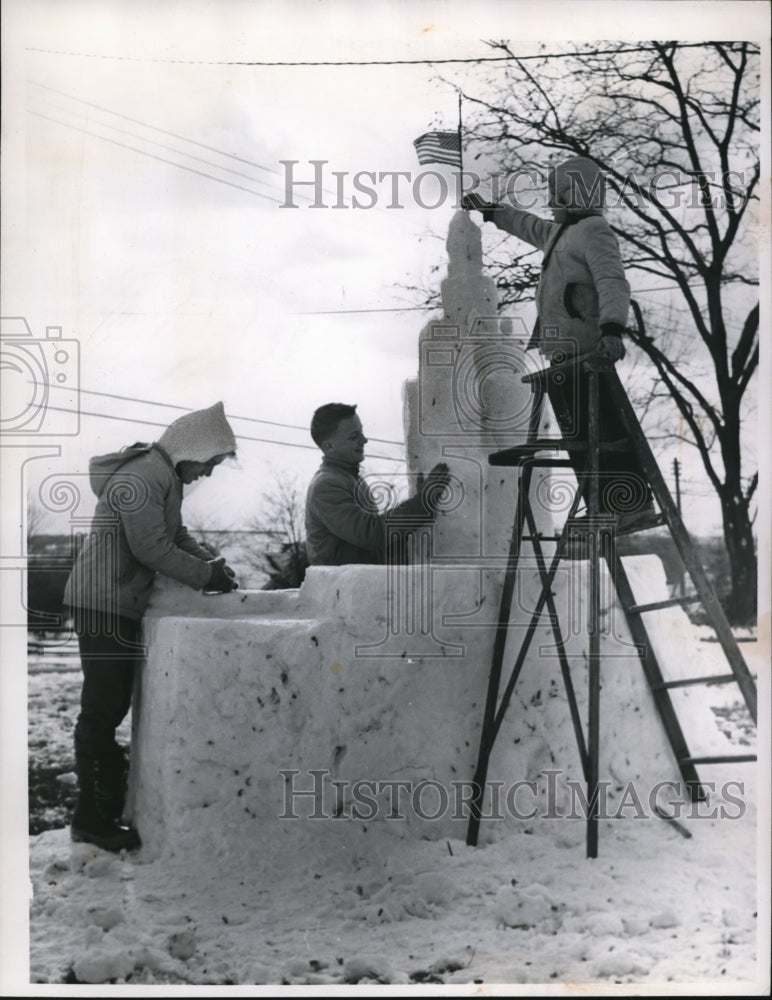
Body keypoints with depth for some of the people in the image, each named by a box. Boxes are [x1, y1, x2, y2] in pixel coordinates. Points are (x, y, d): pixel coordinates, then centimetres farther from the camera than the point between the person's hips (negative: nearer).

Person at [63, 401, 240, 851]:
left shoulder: (166, 478, 14)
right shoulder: (141, 477, -18)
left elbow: (177, 535, 20)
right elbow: (152, 547, -23)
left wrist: (213, 564, 5)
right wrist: (207, 575, -14)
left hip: (123, 606, 10)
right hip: (103, 606, -10)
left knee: (112, 706, 13)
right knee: (102, 709, -6)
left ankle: (108, 807, 20)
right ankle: (93, 819, -1)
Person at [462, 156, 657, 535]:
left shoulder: (594, 233, -8)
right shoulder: (564, 232, 22)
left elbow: (613, 285, -22)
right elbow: (531, 227, 43)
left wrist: (611, 331, -37)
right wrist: (490, 211, 52)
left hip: (586, 353, -10)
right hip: (565, 353, 10)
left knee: (603, 431, -14)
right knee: (579, 435, 8)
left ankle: (636, 505, -13)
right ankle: (605, 509, 11)